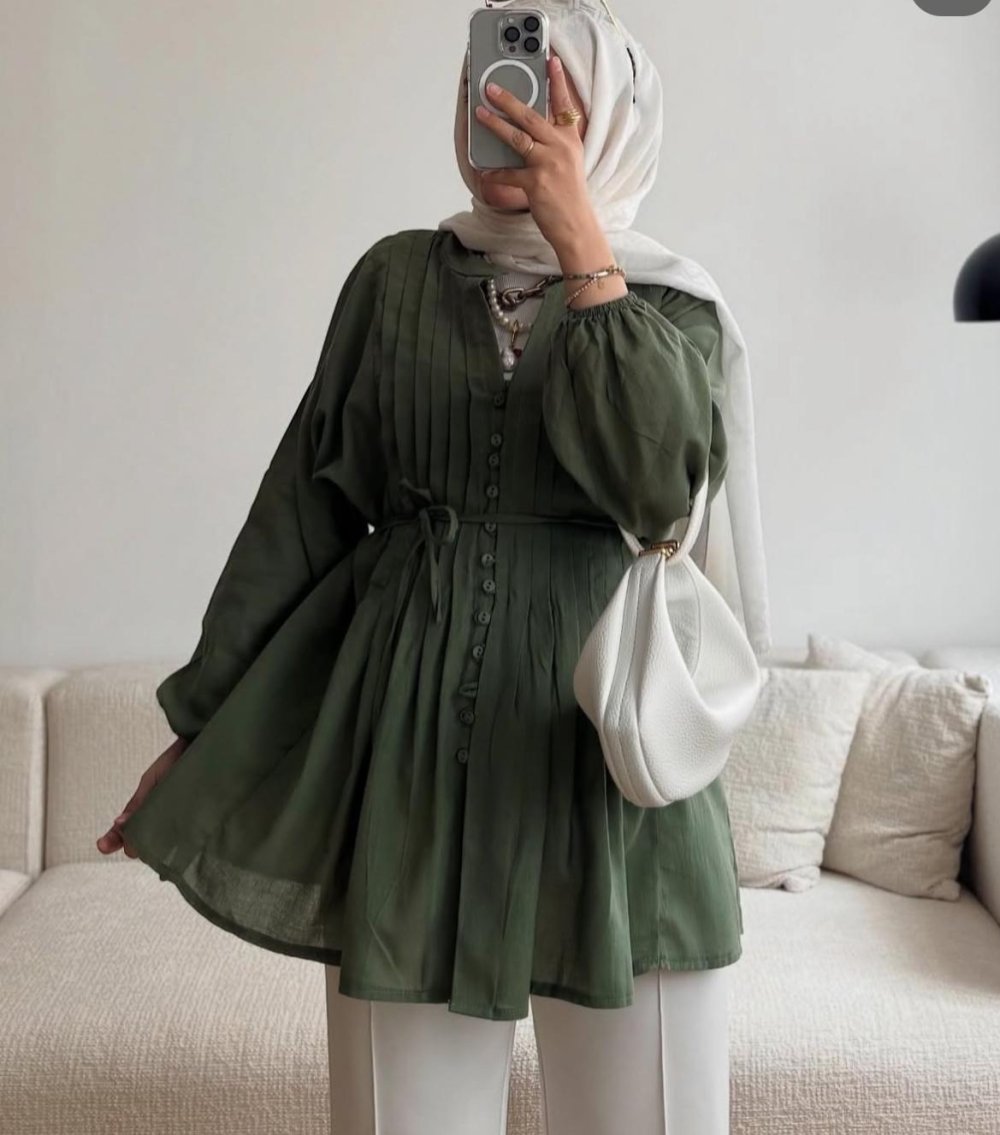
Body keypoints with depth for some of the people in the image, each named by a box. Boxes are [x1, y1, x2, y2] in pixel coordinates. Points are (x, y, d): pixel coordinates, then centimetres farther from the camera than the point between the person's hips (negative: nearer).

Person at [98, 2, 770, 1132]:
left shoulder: (675, 305, 5)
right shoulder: (398, 276, 7)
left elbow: (660, 485, -16)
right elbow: (305, 504, 7)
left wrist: (580, 243, -14)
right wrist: (204, 716, 8)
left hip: (604, 715, 0)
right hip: (414, 716, 1)